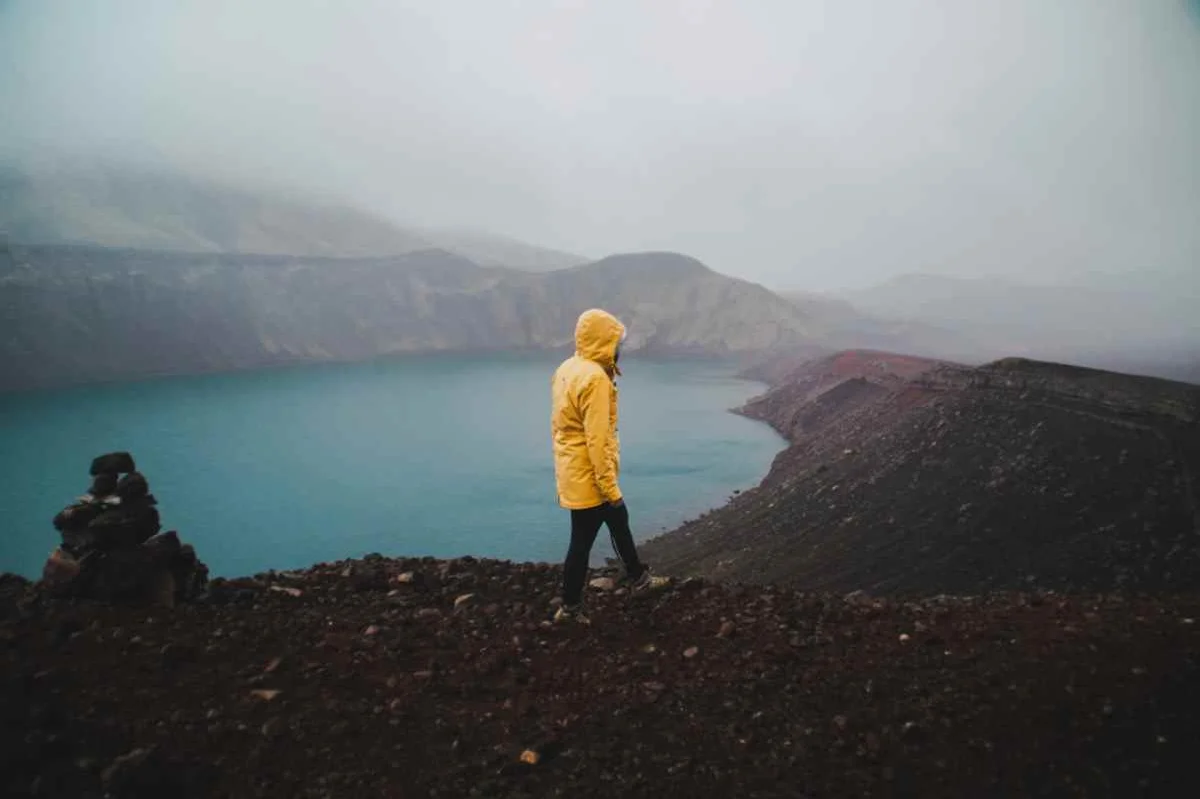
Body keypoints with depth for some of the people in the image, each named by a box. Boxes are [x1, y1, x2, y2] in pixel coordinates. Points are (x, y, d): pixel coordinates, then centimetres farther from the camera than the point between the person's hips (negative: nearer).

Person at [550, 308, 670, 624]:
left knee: (619, 519, 23)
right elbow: (597, 439, -25)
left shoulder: (567, 369, 7)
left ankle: (639, 577, 40)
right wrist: (610, 486, -18)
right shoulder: (595, 378, -23)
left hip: (573, 471, 10)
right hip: (588, 477, -10)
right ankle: (569, 607, 18)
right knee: (582, 541, 4)